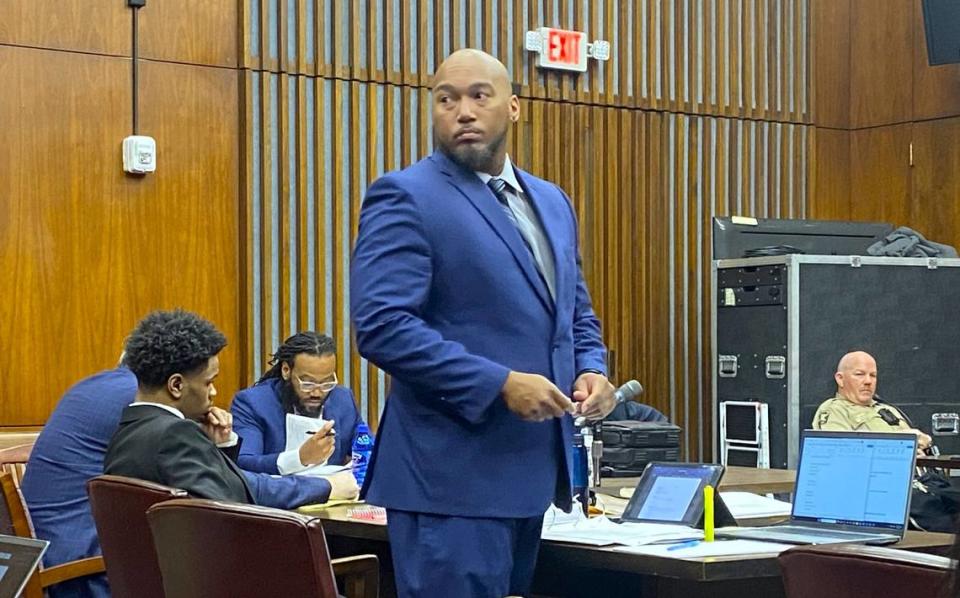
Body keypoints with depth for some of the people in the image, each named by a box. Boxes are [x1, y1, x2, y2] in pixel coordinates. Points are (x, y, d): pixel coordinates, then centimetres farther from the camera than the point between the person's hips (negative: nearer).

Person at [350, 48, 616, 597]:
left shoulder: (551, 201, 15)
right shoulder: (405, 198, -9)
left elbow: (576, 312, 23)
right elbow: (381, 324, -19)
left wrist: (591, 369, 1)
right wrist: (499, 384, -22)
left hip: (531, 470, 8)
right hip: (452, 475, -8)